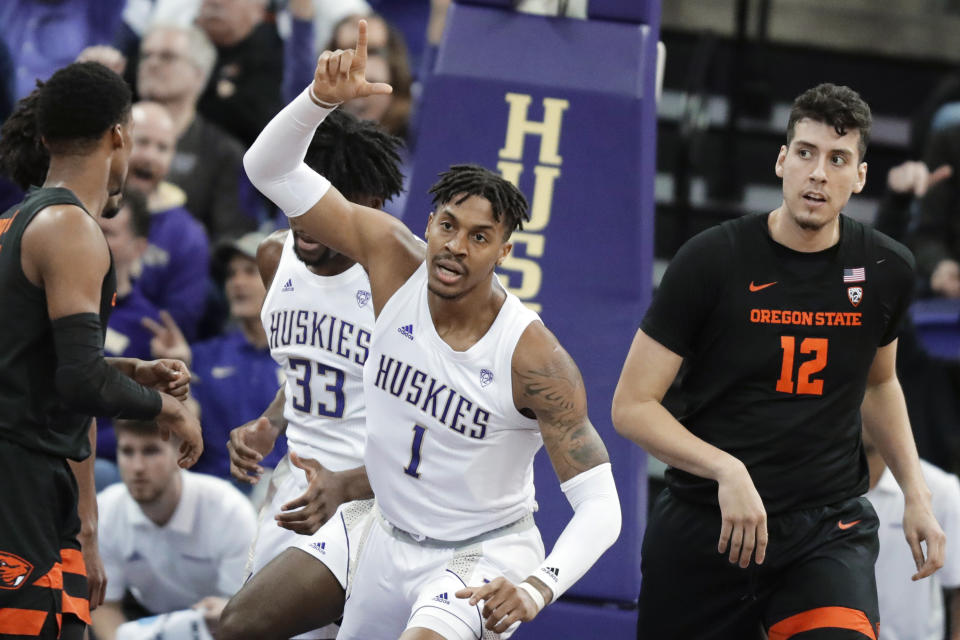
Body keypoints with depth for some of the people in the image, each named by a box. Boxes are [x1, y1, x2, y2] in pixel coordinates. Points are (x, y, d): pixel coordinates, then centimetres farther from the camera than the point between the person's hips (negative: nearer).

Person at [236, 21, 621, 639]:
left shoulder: (533, 356, -25)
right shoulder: (395, 259, -12)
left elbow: (600, 506, -24)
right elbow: (271, 168, -11)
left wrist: (539, 586, -41)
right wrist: (322, 98, -31)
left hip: (487, 554, -6)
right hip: (390, 542, 6)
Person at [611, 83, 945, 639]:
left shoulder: (886, 271, 2)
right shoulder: (713, 260, -8)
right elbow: (632, 406, -8)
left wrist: (917, 494, 14)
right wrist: (726, 470, -22)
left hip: (829, 528, 1)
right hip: (702, 525, -1)